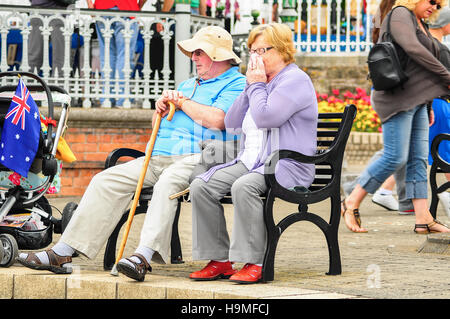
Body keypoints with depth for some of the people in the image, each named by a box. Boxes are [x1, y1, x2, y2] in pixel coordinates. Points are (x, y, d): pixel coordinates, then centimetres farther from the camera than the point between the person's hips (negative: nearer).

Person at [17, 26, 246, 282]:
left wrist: (182, 102, -1)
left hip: (197, 158, -8)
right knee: (107, 180, -9)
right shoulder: (187, 85, 30)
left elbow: (216, 120, -16)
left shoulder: (237, 83, 3)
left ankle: (144, 257, -52)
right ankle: (62, 253, -15)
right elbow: (158, 126, 32)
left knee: (168, 181, -40)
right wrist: (162, 110, 8)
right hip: (159, 158, 8)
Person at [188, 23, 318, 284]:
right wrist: (250, 87, 8)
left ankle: (255, 263, -31)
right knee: (201, 186, -13)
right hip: (251, 161, 9)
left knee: (244, 187, -37)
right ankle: (219, 260, -11)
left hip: (288, 166, -9)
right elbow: (231, 123, 16)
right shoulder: (262, 80, 22)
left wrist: (256, 85, -6)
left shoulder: (296, 80, -6)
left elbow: (265, 118, -20)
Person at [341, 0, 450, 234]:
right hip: (398, 99, -10)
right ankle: (351, 203, -2)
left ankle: (423, 219, 1)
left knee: (419, 159, 3)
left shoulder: (419, 24, 21)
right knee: (395, 157, -12)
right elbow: (413, 49, -23)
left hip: (416, 100, 10)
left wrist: (427, 106, 22)